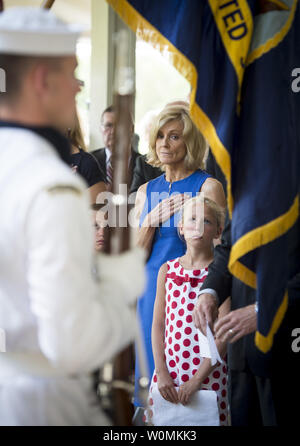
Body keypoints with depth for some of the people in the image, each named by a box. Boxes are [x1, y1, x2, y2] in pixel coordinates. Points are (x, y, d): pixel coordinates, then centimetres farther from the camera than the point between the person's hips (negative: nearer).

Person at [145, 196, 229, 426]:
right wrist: (161, 372, -4)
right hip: (169, 371, 3)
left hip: (208, 374, -3)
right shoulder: (167, 270, 7)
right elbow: (158, 325, 6)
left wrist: (197, 379, -13)